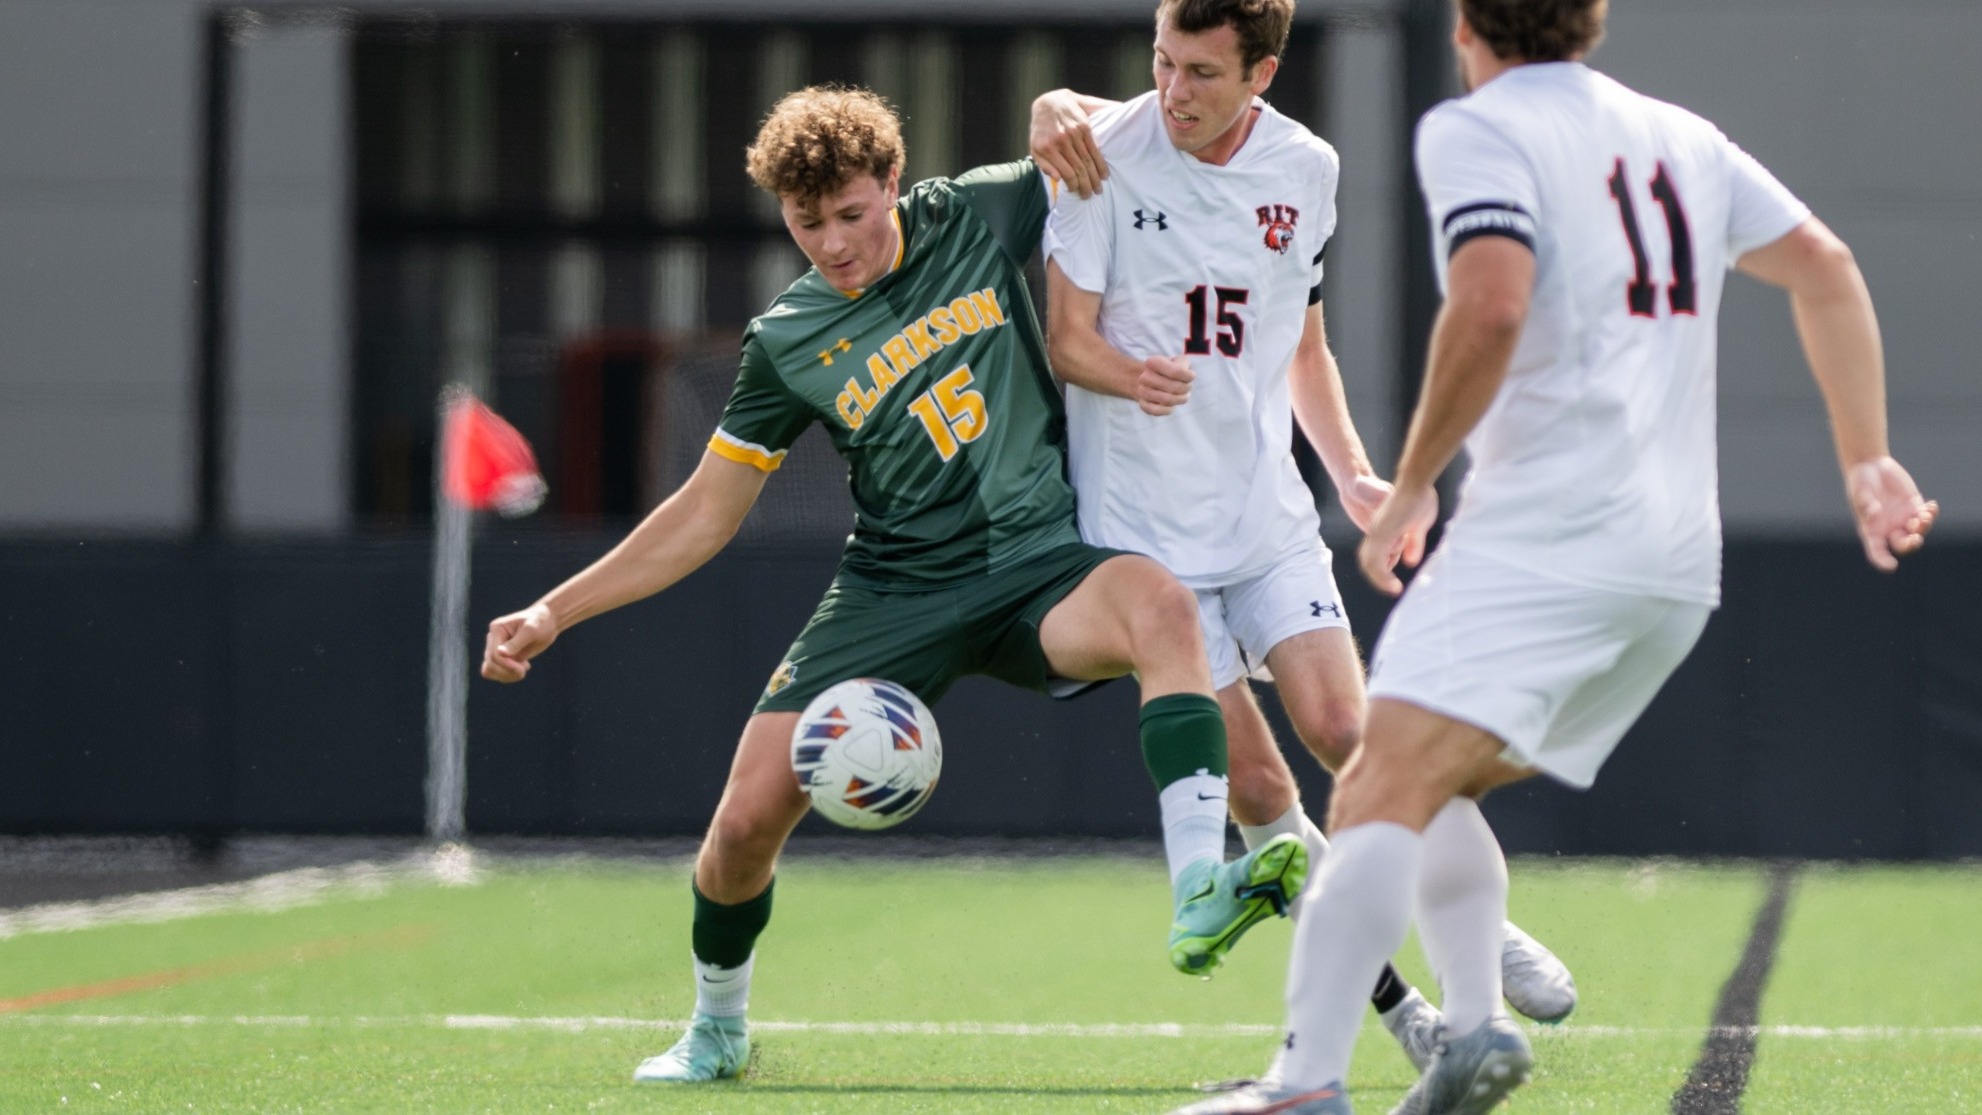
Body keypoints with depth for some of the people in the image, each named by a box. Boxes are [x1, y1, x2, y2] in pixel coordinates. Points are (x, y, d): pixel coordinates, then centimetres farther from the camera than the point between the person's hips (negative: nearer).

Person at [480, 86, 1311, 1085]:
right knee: (748, 817, -8)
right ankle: (716, 1030, 23)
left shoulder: (974, 217, 2)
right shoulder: (787, 342, 2)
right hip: (892, 593, 1)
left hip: (1035, 563, -1)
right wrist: (553, 614, 5)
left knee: (1159, 604, -36)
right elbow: (706, 512, 11)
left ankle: (1199, 896, -46)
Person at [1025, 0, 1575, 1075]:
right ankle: (1394, 1001, 4)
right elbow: (1067, 337, -9)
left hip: (1265, 509, 3)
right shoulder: (1107, 150, -10)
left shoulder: (1305, 169, 3)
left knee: (1339, 729, -11)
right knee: (1249, 780, -6)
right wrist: (1132, 375, -30)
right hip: (1142, 524, -3)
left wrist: (1353, 474, 8)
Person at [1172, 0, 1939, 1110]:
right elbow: (1825, 265, 18)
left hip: (1549, 531, -8)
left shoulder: (1475, 128, -1)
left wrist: (1411, 486, -7)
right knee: (1424, 789, 17)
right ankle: (1477, 1022, -2)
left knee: (1386, 790, -18)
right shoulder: (1683, 137, 21)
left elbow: (1492, 306, -16)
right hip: (1680, 561, 8)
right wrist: (1868, 461, 19)